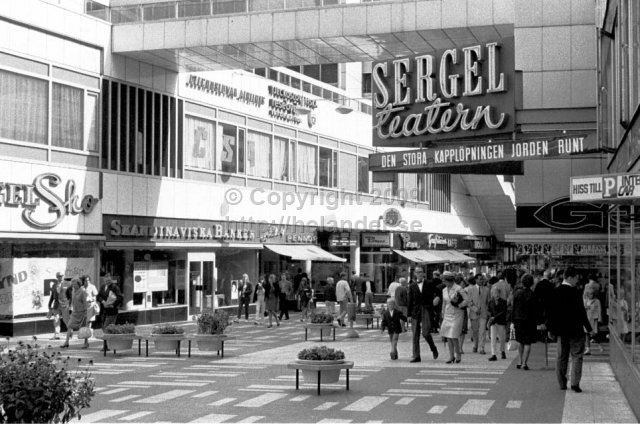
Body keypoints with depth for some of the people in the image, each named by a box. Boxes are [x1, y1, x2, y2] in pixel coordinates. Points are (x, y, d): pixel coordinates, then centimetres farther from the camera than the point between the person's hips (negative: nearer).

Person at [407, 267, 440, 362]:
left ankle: (433, 348, 15)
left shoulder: (429, 284, 7)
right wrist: (409, 314, 6)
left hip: (426, 310, -2)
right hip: (415, 311, 2)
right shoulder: (412, 286, 11)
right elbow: (410, 301, 10)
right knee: (415, 335, 2)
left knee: (425, 333, -13)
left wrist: (436, 299, -18)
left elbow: (434, 294, 6)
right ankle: (416, 356, 7)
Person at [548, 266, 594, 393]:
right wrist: (588, 328, -4)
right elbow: (581, 312, -13)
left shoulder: (555, 292, 1)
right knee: (577, 356, 2)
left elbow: (551, 312, 6)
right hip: (575, 330, -5)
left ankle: (562, 384, 16)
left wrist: (551, 329, 14)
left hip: (561, 330, 5)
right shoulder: (575, 292, -15)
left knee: (561, 357, 12)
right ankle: (575, 383, -5)